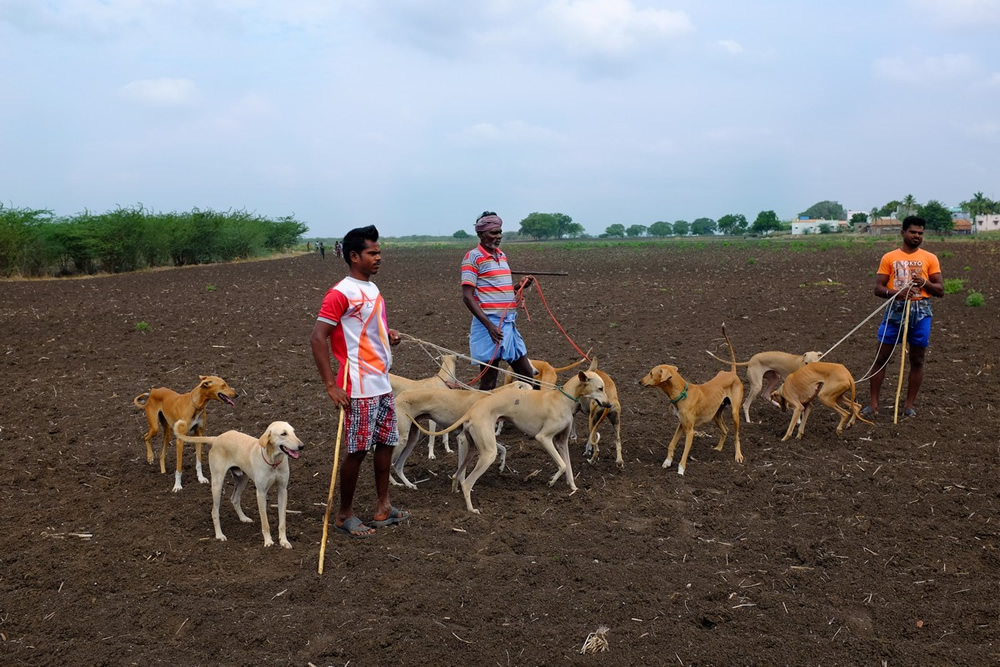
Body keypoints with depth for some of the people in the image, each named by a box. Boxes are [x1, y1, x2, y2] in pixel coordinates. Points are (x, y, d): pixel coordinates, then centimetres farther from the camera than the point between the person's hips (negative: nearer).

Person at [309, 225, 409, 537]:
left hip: (383, 384, 9)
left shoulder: (372, 288, 13)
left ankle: (383, 508, 25)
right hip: (359, 388, -9)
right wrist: (331, 385, -22)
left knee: (386, 443, 13)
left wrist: (389, 334, 4)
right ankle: (344, 515, 14)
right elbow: (317, 339, -18)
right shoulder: (340, 294, -14)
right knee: (357, 450, -1)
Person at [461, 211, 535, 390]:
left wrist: (520, 286, 5)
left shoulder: (501, 255, 14)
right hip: (489, 325, -8)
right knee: (488, 383, -1)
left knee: (527, 376, 12)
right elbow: (467, 297, -14)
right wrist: (489, 325, -22)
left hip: (509, 324, 8)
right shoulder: (473, 257, -8)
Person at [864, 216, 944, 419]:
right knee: (881, 357, 0)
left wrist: (925, 282, -15)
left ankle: (909, 405, 16)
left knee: (917, 360, 6)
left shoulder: (930, 259, 6)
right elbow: (878, 288, 0)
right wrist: (898, 292, -19)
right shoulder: (889, 258, 4)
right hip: (895, 309, 0)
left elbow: (940, 290, 5)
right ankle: (873, 403, 9)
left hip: (920, 312, 1)